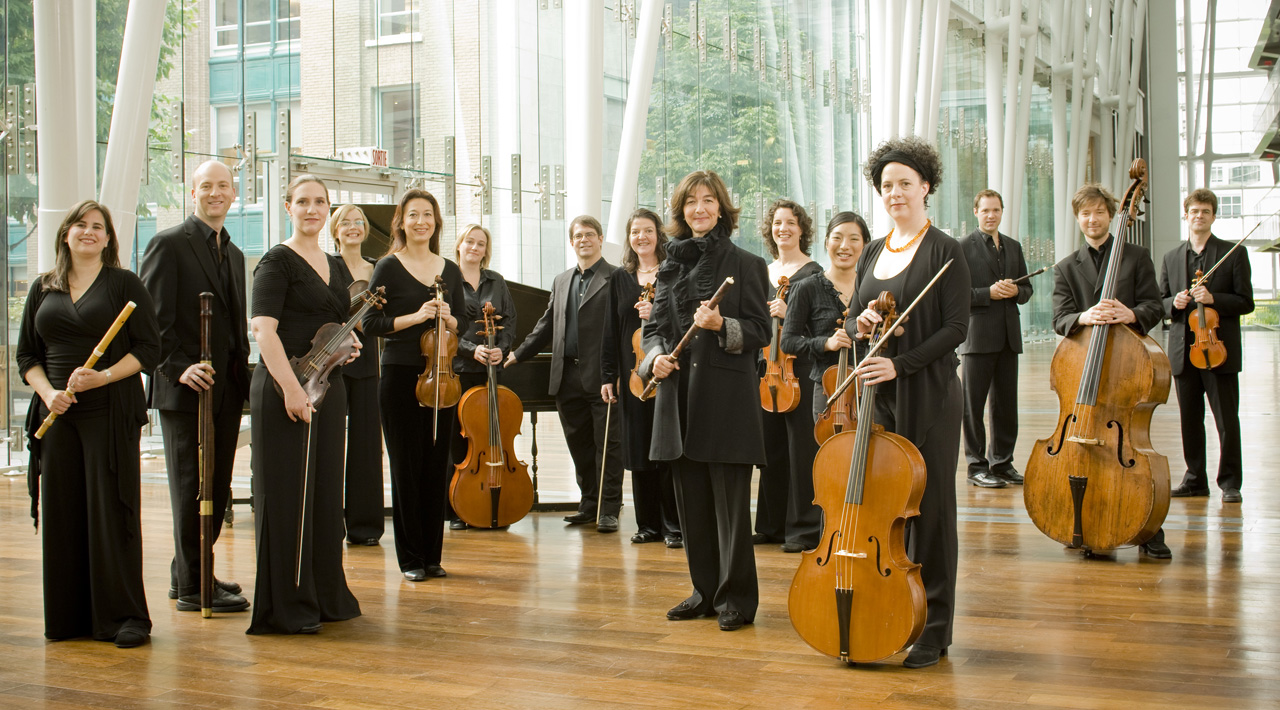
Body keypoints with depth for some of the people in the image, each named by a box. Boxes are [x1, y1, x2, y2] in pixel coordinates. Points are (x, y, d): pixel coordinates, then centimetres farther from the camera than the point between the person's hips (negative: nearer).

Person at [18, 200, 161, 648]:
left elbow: (149, 349, -3)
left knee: (113, 511, -5)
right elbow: (26, 355, 14)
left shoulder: (124, 284, 3)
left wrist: (103, 377, -16)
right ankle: (68, 616, 15)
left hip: (110, 414, -4)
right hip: (58, 415, 4)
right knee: (61, 513, 4)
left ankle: (125, 616, 1)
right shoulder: (43, 289, 15)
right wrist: (47, 392, -4)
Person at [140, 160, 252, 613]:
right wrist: (179, 368, -21)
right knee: (191, 486, -2)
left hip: (227, 389, 7)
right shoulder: (168, 244, -5)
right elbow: (154, 319, -12)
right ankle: (193, 587, 6)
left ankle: (187, 574, 25)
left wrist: (242, 372, 12)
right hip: (187, 388, -7)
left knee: (217, 486, 11)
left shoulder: (234, 254, 18)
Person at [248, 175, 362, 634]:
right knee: (287, 495, -3)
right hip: (284, 388, -7)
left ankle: (324, 594, 24)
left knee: (325, 492, 13)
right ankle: (285, 605, 5)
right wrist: (291, 387, -24)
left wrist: (348, 342, 4)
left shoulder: (337, 266, 15)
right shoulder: (277, 262, -7)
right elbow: (263, 328, -17)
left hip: (328, 387, 8)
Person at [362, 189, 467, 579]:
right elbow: (371, 323, -6)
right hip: (401, 375, -4)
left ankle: (433, 554, 16)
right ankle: (411, 557, 9)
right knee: (406, 466, 0)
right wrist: (415, 316, -16)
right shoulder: (388, 267, -1)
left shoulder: (449, 270, 11)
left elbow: (463, 325, 15)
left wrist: (448, 319, -6)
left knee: (437, 465, 6)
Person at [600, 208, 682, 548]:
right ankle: (648, 524, 16)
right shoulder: (620, 278, 12)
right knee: (639, 448, 6)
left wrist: (658, 313, -19)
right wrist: (608, 376, 6)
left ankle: (674, 525, 5)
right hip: (633, 375, 4)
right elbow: (611, 330, 10)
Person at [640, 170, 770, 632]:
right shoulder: (671, 265, 13)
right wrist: (655, 357, -4)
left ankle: (736, 598, 8)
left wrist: (722, 326, -21)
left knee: (730, 502, -2)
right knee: (692, 501, 10)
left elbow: (760, 332, -3)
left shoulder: (745, 265, -1)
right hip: (679, 395, 5)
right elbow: (654, 326, 16)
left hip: (726, 395, -5)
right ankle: (705, 590, 21)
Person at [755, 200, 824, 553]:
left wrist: (789, 313, -23)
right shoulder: (764, 272, 14)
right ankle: (772, 524, 21)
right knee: (771, 447, 11)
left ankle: (804, 528, 3)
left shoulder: (813, 273, -4)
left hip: (801, 368, -6)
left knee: (802, 448, -5)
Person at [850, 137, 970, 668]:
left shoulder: (944, 251, -5)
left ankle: (932, 628, 9)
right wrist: (862, 322, -3)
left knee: (928, 505, 0)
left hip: (928, 393, -6)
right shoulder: (872, 254, 14)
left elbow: (956, 327, -10)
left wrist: (900, 364, -19)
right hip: (878, 394, 6)